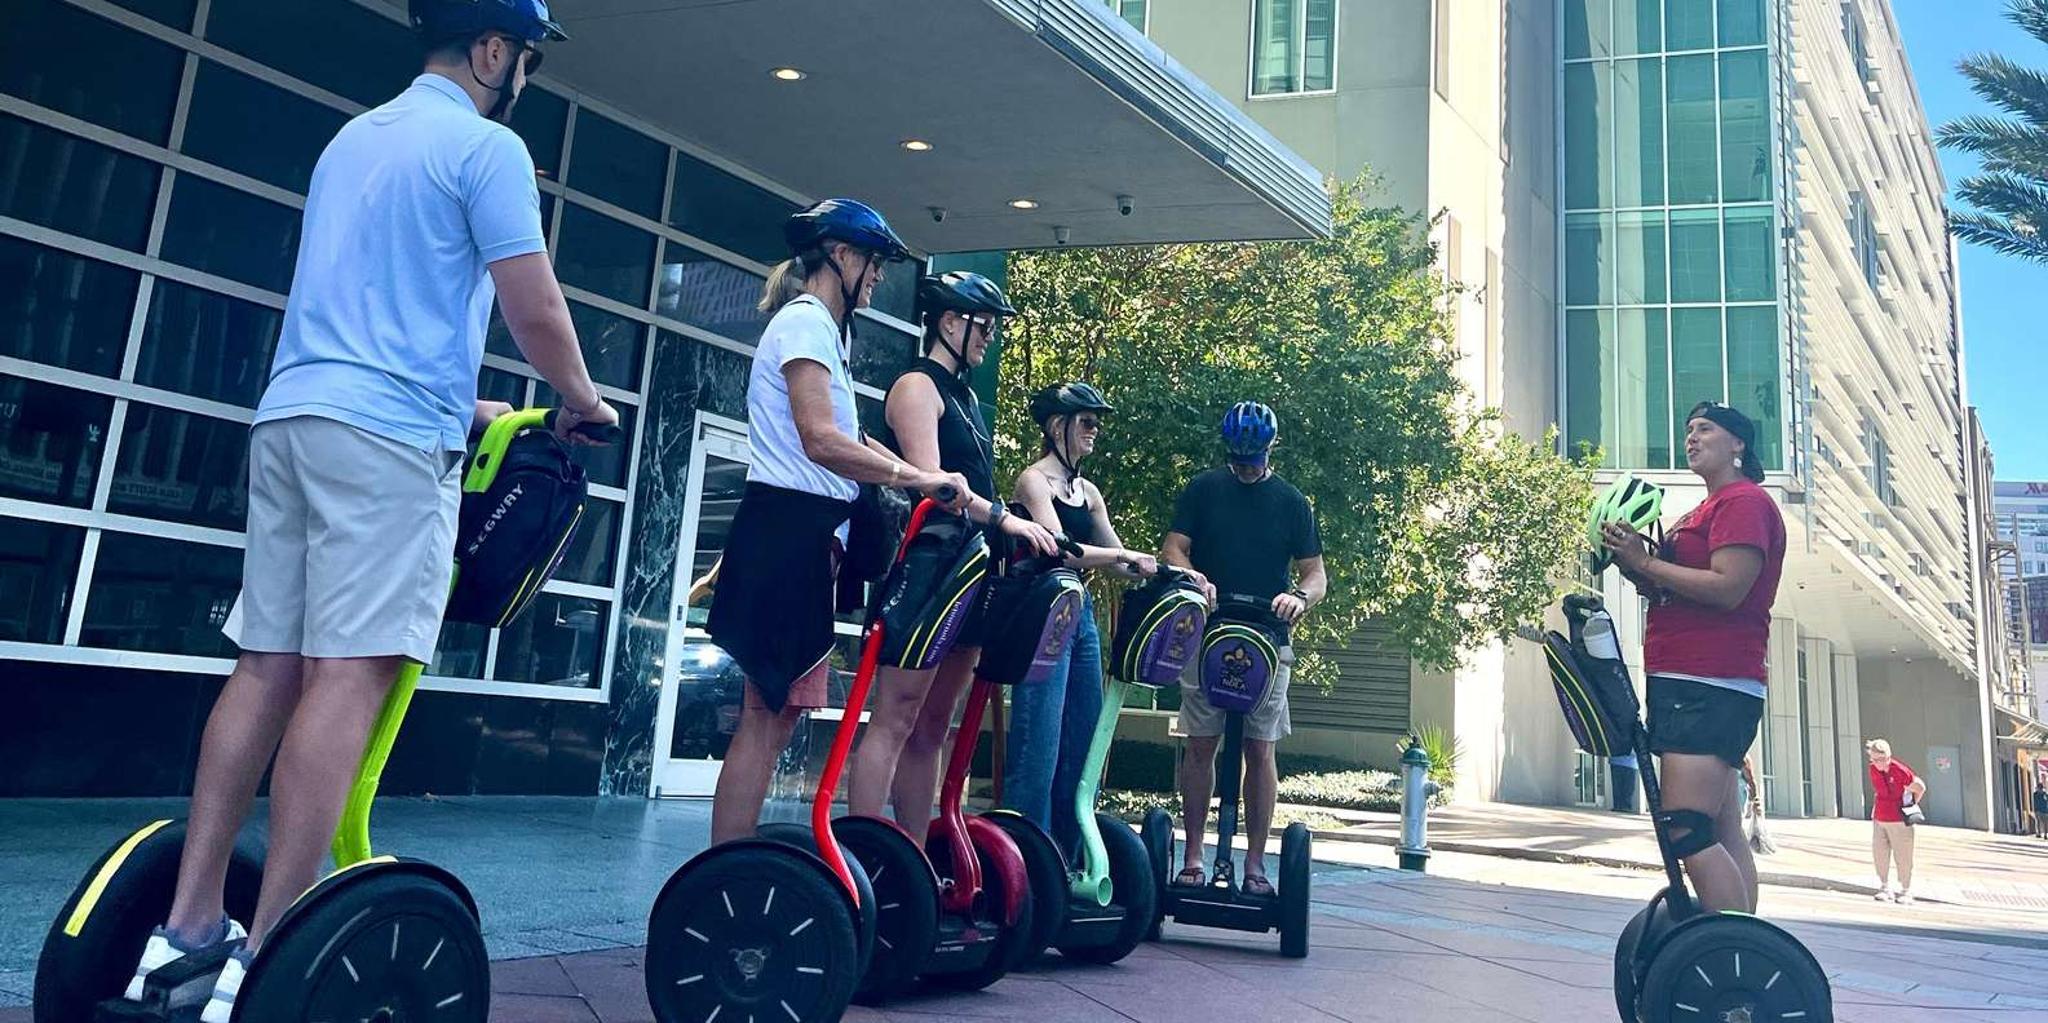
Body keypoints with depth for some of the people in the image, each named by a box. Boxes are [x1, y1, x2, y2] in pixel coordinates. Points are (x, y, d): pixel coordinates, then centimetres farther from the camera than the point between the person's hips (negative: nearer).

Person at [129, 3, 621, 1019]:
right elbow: (535, 311, -7)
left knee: (267, 664, 6)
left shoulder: (353, 138, 26)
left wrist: (462, 401, 35)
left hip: (290, 413, 9)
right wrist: (582, 401, 11)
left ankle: (189, 926, 7)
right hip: (389, 434, -8)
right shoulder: (486, 147, -1)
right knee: (349, 673, -11)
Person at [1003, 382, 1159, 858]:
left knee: (1082, 743, 9)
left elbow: (1116, 560, 19)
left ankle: (1066, 855, 18)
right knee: (1038, 746, -9)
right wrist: (1127, 557, -15)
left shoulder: (1087, 492, 18)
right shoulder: (1034, 480, -5)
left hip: (1081, 615, 8)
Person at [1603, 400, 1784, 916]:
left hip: (1707, 689, -11)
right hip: (1696, 684, 11)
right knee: (1723, 832, 11)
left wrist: (1643, 563, -13)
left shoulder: (1745, 501, -6)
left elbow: (1727, 589, -19)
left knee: (1686, 831, -17)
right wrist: (1638, 568, 6)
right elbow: (1673, 594, 24)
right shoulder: (1707, 510, 25)